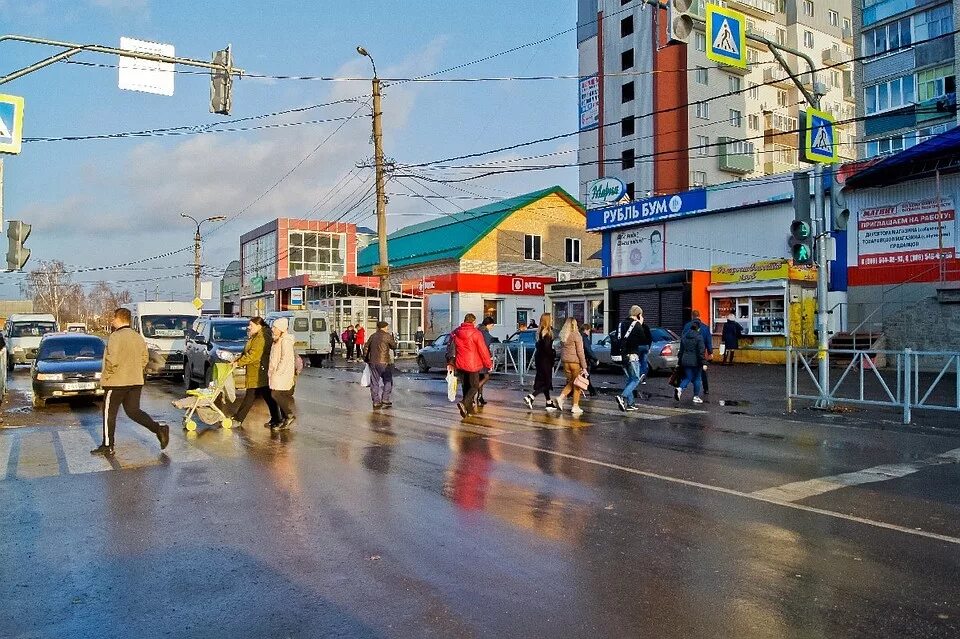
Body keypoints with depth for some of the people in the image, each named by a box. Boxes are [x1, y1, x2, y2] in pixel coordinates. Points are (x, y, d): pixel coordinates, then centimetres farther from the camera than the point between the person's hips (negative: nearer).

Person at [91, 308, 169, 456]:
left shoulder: (116, 336, -15)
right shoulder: (138, 337, 9)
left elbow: (112, 360, -22)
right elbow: (145, 358, 12)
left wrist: (106, 376, -8)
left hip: (116, 383, -7)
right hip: (136, 382, 7)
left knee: (109, 413, 6)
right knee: (133, 411, 13)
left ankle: (107, 447, 13)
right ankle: (159, 429, -4)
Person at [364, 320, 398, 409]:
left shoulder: (373, 336, 11)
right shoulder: (387, 336, -5)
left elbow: (366, 347, 12)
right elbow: (394, 346, 4)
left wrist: (365, 358, 22)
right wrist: (393, 339, 22)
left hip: (373, 362, 5)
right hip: (384, 362, -5)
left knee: (374, 383, 8)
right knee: (387, 382, 8)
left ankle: (376, 402, 7)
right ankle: (385, 400, 2)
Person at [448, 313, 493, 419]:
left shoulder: (455, 333, 5)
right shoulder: (476, 333, -12)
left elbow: (451, 348, 13)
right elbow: (483, 350, -10)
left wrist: (451, 362, 22)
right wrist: (489, 364, -1)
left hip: (460, 364, 5)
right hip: (472, 364, -5)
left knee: (465, 386, 16)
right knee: (474, 386, 3)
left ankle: (469, 410, 20)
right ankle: (464, 403, -21)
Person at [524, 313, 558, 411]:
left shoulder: (540, 331, 10)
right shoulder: (547, 332, -16)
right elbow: (547, 348, -22)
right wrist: (553, 356, -9)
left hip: (540, 358, 9)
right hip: (545, 360, -9)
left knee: (543, 382, 11)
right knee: (546, 382, -3)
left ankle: (549, 403, 18)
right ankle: (530, 397, -13)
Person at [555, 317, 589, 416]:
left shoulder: (562, 336, 9)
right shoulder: (576, 335, -9)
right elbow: (580, 352, -10)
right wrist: (584, 367, -9)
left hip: (565, 362, 6)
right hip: (575, 361, -6)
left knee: (571, 383, 19)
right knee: (577, 385, 5)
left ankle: (561, 397, 1)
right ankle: (575, 406, 6)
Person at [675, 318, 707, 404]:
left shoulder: (684, 336, 7)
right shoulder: (699, 337, -11)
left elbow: (681, 350, 13)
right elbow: (701, 351, -14)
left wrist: (679, 360, 19)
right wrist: (703, 363, -12)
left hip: (685, 361, 5)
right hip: (696, 362, -5)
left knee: (687, 377, 10)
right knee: (697, 379, 8)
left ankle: (680, 389, -16)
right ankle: (696, 397, 12)